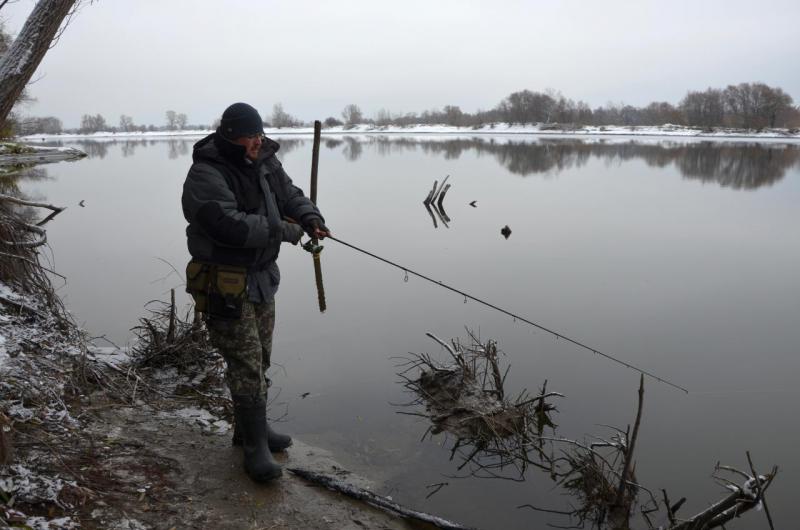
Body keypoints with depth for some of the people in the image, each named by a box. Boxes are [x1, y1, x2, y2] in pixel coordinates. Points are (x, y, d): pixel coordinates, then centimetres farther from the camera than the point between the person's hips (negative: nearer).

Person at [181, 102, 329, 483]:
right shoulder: (206, 175, -20)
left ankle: (250, 427, 35)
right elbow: (230, 225, -32)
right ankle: (255, 447, 9)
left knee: (260, 359, 18)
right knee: (246, 365, -5)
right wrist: (283, 230, -23)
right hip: (225, 284, -8)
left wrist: (311, 218, -13)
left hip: (261, 277, 8)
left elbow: (290, 194, 9)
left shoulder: (265, 162, 5)